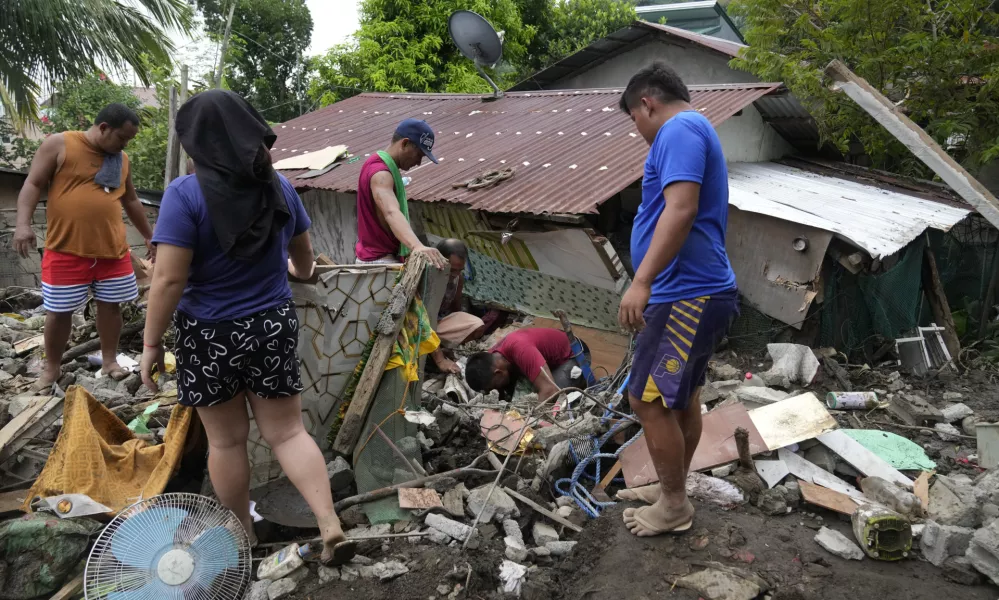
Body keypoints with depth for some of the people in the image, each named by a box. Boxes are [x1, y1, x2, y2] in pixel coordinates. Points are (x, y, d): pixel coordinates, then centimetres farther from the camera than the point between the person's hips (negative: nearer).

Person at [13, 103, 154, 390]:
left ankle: (109, 360, 22)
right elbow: (33, 185, -6)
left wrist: (149, 236, 25)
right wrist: (23, 223, -20)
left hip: (113, 249, 4)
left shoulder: (121, 159, 11)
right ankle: (52, 367, 20)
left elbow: (131, 200, 22)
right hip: (66, 249, -4)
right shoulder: (59, 144, -4)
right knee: (59, 310, 4)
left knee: (110, 304, 8)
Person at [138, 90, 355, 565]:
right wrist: (301, 272, 39)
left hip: (210, 334, -3)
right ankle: (331, 526, 2)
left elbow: (169, 280, -18)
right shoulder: (279, 188, 0)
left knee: (226, 441, 12)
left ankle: (242, 536, 28)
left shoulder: (186, 193, -16)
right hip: (273, 327, 4)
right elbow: (303, 254, 16)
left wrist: (151, 344, -7)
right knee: (287, 432, 11)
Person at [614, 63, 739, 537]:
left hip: (686, 296, -11)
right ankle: (671, 489, 33)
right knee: (681, 397, 19)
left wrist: (642, 281, -30)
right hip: (698, 291, 11)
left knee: (648, 399, -4)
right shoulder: (695, 131, 22)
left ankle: (674, 507, 11)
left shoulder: (678, 129, -12)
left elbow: (681, 210, -27)